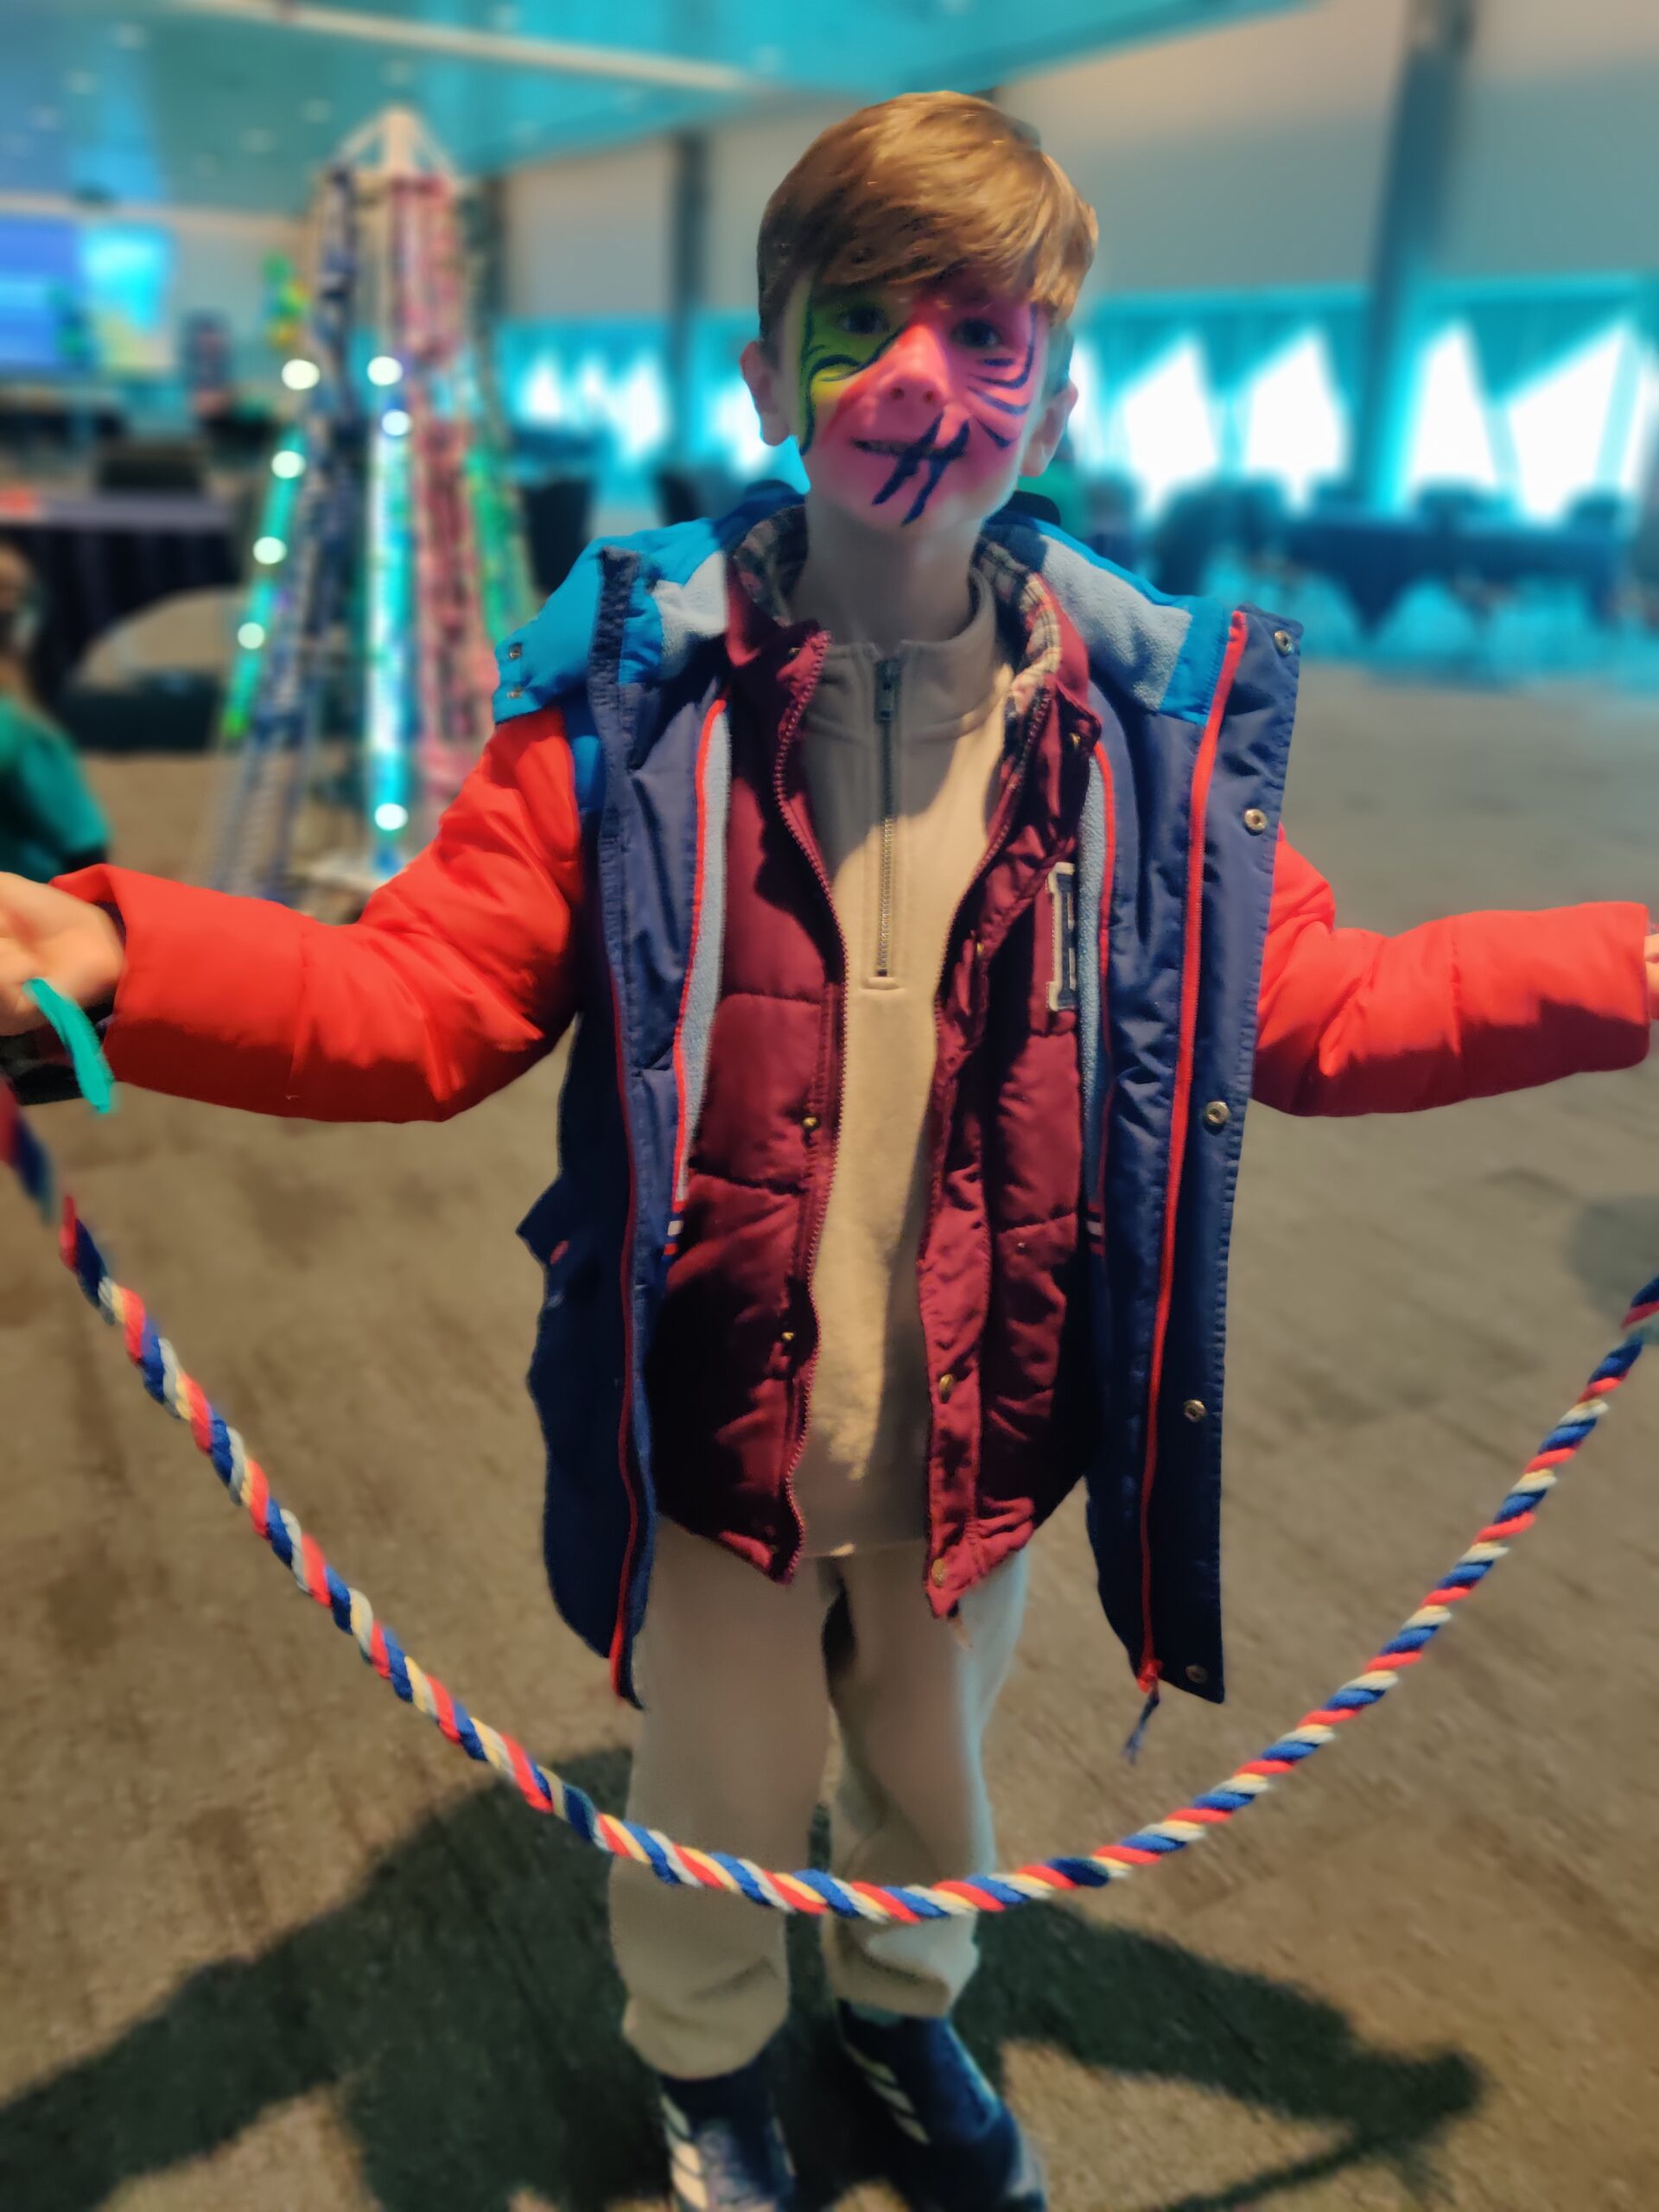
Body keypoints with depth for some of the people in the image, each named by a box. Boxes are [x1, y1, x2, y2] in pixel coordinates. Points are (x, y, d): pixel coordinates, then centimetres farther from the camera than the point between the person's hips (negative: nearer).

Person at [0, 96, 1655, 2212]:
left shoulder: (1154, 714, -7)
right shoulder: (633, 688, -13)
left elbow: (1315, 1008, 0)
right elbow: (423, 995, -14)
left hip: (981, 1438, 2)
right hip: (714, 1430, -2)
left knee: (935, 1777, 28)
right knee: (719, 1809, 23)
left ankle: (902, 2002, 64)